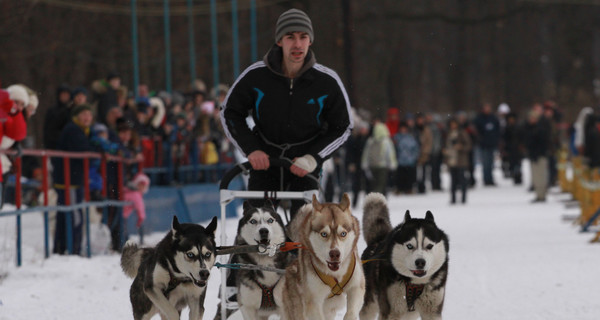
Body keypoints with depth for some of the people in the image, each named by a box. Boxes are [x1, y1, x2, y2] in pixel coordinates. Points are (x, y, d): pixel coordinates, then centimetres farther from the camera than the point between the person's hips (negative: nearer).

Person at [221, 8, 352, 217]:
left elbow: (342, 127, 2)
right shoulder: (256, 76, -10)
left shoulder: (327, 81, -10)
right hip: (264, 161, 1)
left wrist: (313, 158, -12)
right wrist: (251, 148, -11)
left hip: (305, 168, -1)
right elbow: (230, 113, 4)